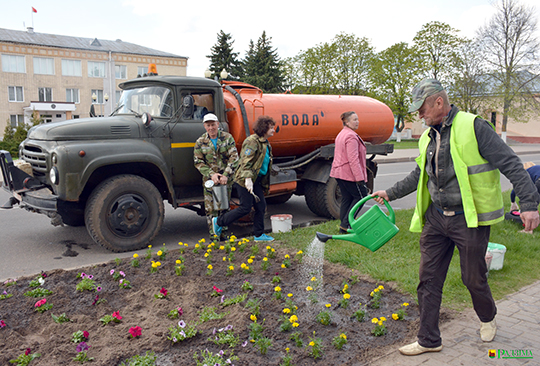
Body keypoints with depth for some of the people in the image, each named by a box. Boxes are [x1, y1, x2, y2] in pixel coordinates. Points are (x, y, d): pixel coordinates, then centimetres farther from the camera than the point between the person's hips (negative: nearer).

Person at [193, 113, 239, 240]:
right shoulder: (200, 142, 1)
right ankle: (213, 235, 8)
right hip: (209, 179, 0)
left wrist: (226, 175, -17)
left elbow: (234, 157, -8)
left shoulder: (227, 138, -2)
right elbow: (198, 162, -1)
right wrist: (211, 174, -15)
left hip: (226, 178, 0)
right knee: (210, 208, -2)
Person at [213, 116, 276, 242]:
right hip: (245, 180, -10)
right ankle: (219, 221, 9)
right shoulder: (252, 141, -15)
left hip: (256, 180, 10)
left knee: (261, 206, 7)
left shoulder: (265, 143, 16)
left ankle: (259, 235, 18)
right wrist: (247, 178, -33)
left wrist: (265, 184, 26)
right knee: (245, 208, -7)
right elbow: (246, 161, -22)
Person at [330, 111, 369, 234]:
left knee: (346, 198, 13)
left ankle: (343, 227, 15)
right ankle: (346, 224, -1)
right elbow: (353, 159, -24)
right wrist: (360, 178, -23)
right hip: (349, 173, -10)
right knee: (361, 196, 2)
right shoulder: (351, 136, -17)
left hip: (339, 172, 10)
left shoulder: (341, 134, 16)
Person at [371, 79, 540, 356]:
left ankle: (488, 318, 43)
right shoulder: (427, 138, 10)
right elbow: (418, 176, 22)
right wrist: (390, 193, 22)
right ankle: (428, 340, 20)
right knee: (428, 280, 6)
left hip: (470, 220, -6)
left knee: (473, 278, 9)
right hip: (435, 218, 6)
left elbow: (511, 165, -13)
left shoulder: (474, 127, -11)